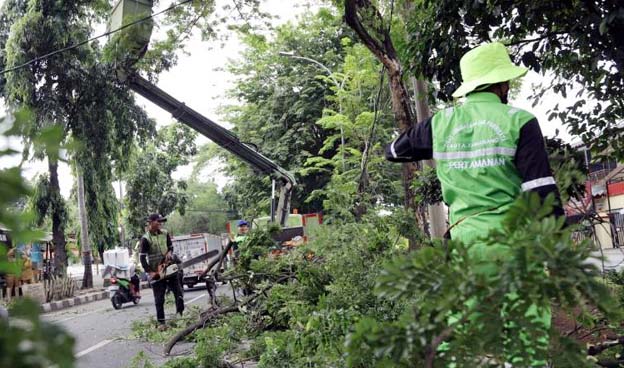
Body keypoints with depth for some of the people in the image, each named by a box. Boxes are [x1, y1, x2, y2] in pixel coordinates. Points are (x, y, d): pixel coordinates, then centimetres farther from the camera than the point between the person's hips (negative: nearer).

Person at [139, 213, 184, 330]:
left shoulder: (165, 234, 4)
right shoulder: (145, 239, -12)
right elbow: (142, 258, -12)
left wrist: (169, 252, -6)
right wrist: (150, 272, -16)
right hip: (156, 273, -5)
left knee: (179, 293, 4)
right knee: (159, 299, 0)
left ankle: (180, 316, 18)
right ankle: (161, 323, 8)